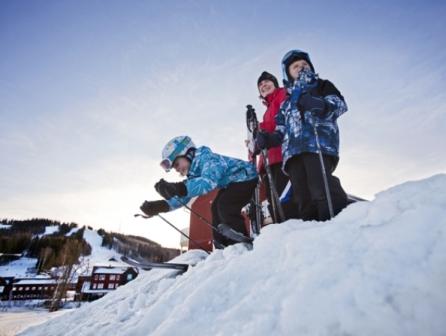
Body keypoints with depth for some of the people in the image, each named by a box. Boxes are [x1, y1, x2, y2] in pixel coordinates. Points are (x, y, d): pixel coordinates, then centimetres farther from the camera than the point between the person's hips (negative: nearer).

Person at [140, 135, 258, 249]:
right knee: (217, 208, 10)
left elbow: (209, 181, -45)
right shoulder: (194, 172, 3)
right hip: (232, 183, 10)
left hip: (246, 177, -10)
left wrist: (180, 188, -54)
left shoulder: (205, 158, -26)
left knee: (225, 206, -22)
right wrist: (161, 206, -6)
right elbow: (184, 197, 6)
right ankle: (222, 246, 18)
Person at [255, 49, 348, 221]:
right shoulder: (286, 102, 35)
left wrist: (322, 105, -16)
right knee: (304, 200, -8)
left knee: (323, 191, -26)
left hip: (319, 143, -4)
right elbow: (282, 131, 27)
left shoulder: (322, 85, 26)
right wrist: (267, 138, 6)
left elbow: (339, 103, 7)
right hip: (293, 150, 4)